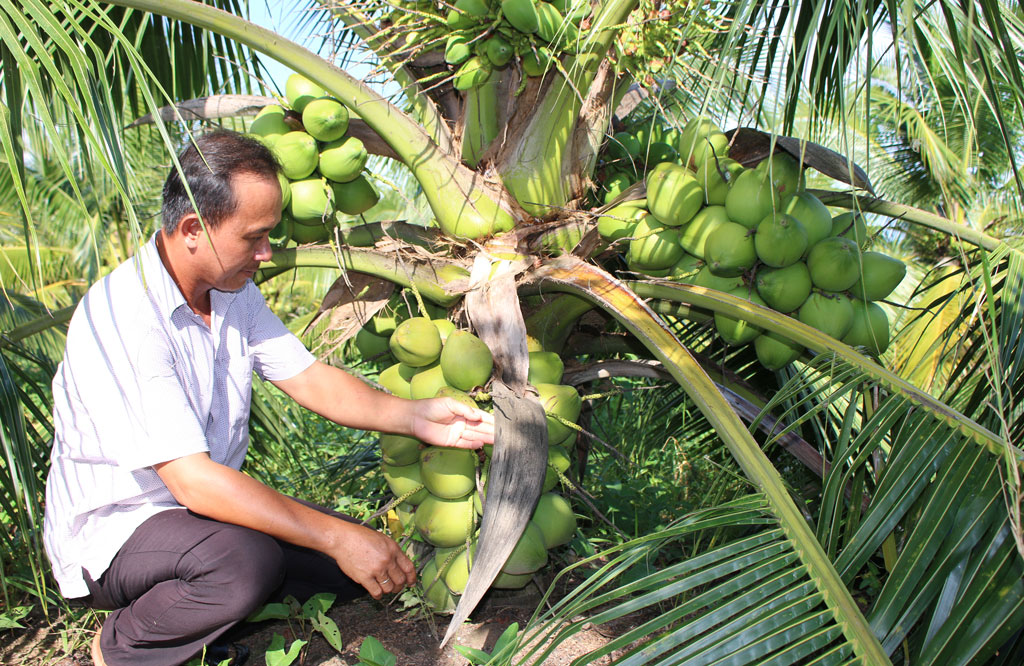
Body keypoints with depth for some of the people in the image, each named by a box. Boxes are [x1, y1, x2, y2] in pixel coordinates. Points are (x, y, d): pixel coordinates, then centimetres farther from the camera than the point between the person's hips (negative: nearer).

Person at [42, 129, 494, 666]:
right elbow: (193, 481, -33)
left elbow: (307, 378, -2)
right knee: (249, 560, -36)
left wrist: (413, 416, -18)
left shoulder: (233, 289, -1)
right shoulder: (121, 318, -28)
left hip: (206, 503, 7)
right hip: (113, 530, -7)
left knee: (359, 566, -6)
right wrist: (337, 538, -35)